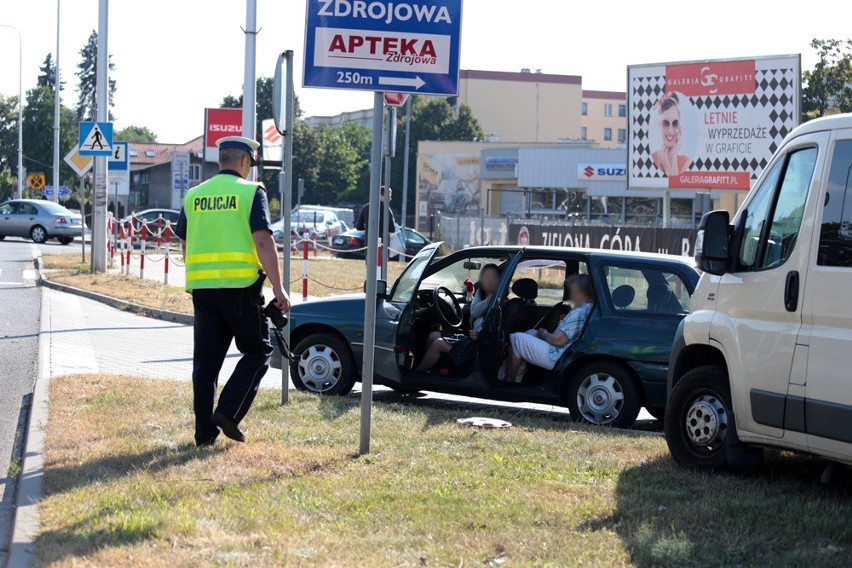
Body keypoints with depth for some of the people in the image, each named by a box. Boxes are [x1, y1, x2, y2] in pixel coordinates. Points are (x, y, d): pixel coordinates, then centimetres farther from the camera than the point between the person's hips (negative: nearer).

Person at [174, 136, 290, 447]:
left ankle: (205, 430, 8)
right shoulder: (251, 192, -3)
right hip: (241, 284, -4)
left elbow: (184, 245, 16)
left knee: (206, 359, 9)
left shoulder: (194, 195, 11)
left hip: (202, 287, 4)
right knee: (257, 351, 10)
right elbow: (263, 242, -12)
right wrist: (278, 288, -11)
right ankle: (229, 412, -5)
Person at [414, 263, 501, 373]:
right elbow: (474, 312, -9)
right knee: (433, 336, 4)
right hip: (474, 336, 8)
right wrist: (489, 299, -22)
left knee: (437, 344, -16)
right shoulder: (480, 293, 10)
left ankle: (417, 373, -4)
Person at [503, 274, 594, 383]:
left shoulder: (579, 313, -25)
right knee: (530, 333, 25)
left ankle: (508, 381, 9)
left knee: (515, 338, 0)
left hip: (557, 359, -11)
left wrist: (543, 333, -5)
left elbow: (558, 340, -24)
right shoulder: (589, 309, 6)